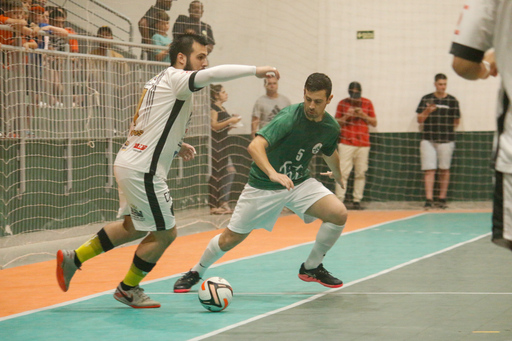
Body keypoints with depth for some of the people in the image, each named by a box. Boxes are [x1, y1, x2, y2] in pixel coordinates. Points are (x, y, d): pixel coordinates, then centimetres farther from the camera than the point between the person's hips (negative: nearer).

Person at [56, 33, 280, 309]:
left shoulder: (160, 81, 18)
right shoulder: (175, 78, -12)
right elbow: (213, 75, -31)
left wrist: (176, 146, 16)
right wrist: (255, 70, -25)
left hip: (129, 163, 10)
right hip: (142, 170, -10)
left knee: (134, 227, 23)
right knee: (165, 233, 2)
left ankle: (73, 258, 26)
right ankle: (128, 289, 17)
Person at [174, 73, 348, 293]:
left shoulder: (331, 128, -6)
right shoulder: (290, 117, -27)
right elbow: (255, 146, -40)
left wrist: (337, 174, 37)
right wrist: (272, 173, -56)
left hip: (300, 182, 4)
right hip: (263, 186, -4)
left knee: (339, 213, -18)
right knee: (230, 238, 2)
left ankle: (311, 268, 2)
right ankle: (196, 272, 30)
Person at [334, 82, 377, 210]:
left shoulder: (367, 103, 9)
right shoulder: (343, 103, 6)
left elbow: (374, 123, 9)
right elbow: (336, 123, 7)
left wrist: (363, 115, -7)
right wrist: (346, 116, -10)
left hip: (363, 144, 2)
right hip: (346, 143, -2)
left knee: (361, 173, -1)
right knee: (343, 172, -10)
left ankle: (357, 200, 3)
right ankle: (339, 200, -10)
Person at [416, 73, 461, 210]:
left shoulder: (452, 101, 5)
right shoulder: (426, 99, 6)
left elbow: (456, 121, 11)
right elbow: (420, 119, 6)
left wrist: (448, 130, 1)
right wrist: (427, 111, -10)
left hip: (446, 140, 0)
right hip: (428, 140, 0)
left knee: (444, 169, 5)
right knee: (429, 170, -6)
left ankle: (442, 199, 14)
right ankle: (429, 199, -7)